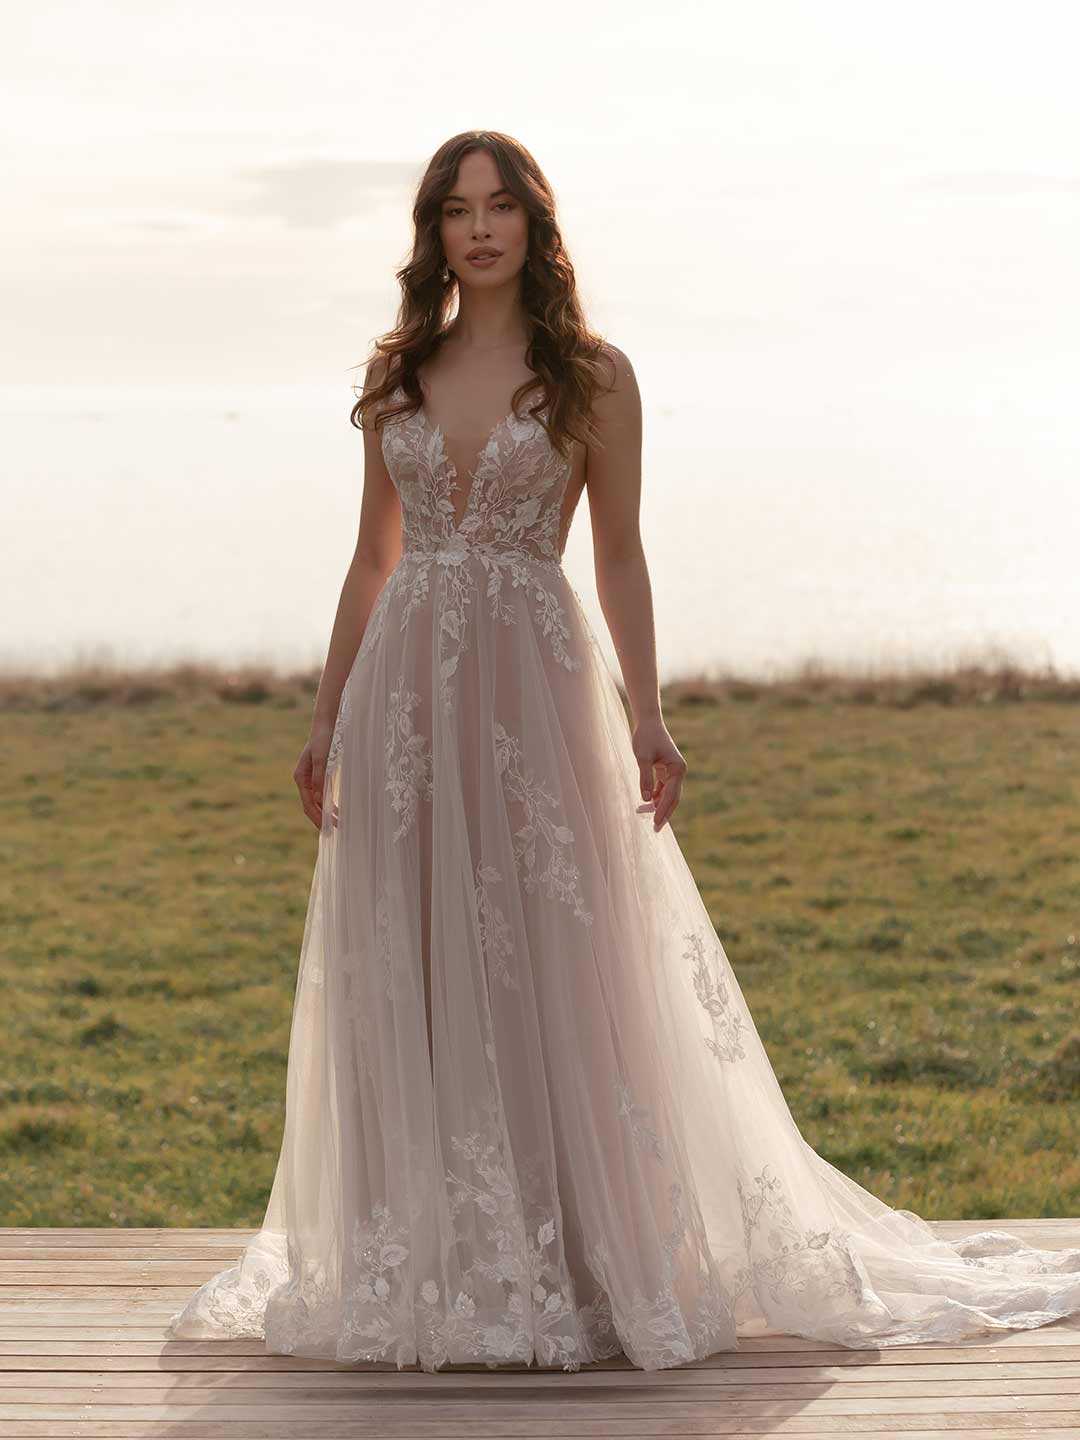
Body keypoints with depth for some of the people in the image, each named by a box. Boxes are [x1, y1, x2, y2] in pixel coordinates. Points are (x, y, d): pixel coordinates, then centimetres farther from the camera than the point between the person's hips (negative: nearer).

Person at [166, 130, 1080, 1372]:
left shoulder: (591, 375, 2)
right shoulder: (397, 374, 11)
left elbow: (618, 558, 2)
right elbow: (372, 559, 15)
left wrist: (646, 716, -7)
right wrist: (327, 717, 10)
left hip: (532, 682, -3)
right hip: (405, 690, 4)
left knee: (550, 972, -3)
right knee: (407, 983, 4)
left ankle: (573, 1263, 7)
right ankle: (433, 1268, 14)